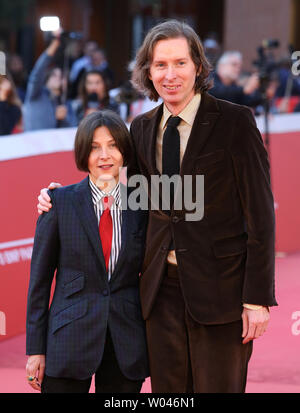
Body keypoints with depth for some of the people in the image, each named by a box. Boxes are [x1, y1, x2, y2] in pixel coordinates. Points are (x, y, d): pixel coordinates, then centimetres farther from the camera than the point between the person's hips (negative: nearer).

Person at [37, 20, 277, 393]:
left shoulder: (234, 121, -6)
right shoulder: (142, 128, 10)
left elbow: (259, 212, -7)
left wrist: (258, 297, -12)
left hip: (220, 287, -5)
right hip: (163, 288, 5)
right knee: (167, 390, 8)